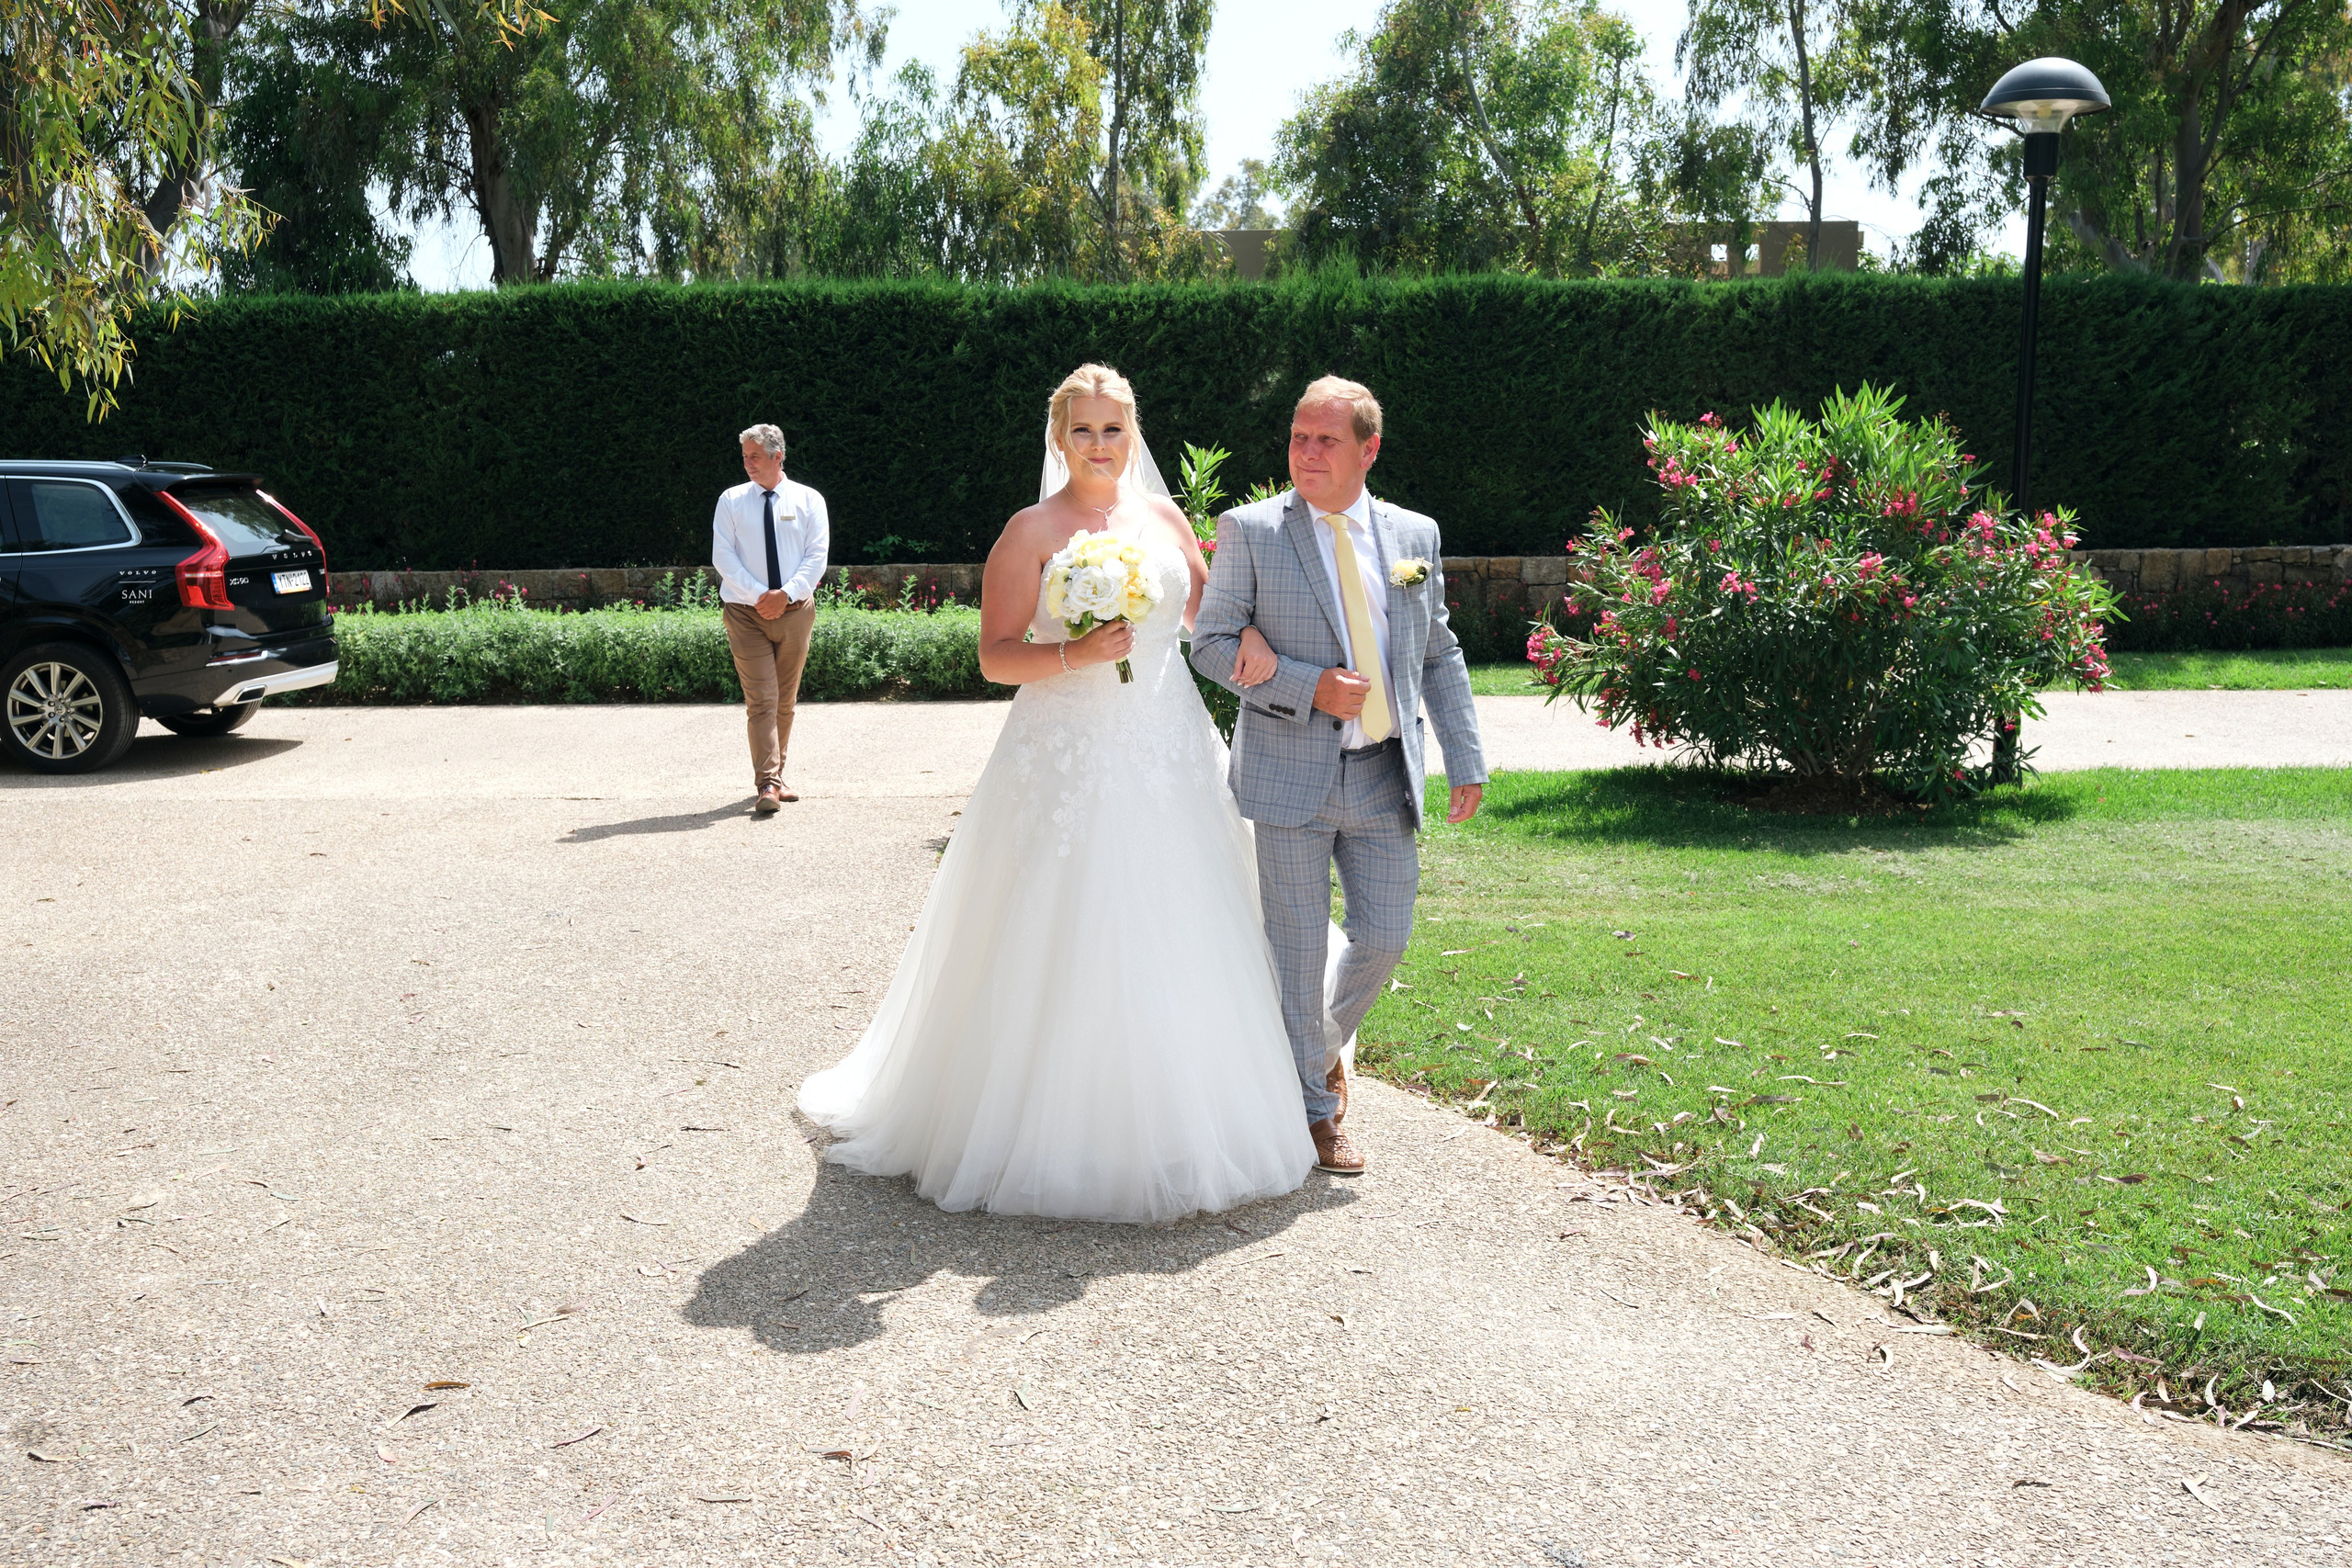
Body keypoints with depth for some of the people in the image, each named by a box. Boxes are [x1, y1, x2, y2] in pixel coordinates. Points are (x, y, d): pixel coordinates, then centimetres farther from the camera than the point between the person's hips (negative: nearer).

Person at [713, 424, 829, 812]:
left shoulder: (809, 500, 6)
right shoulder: (732, 501, 6)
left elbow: (817, 557, -1)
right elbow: (723, 556, -2)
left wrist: (786, 594, -16)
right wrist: (759, 594, -14)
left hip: (795, 611, 2)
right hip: (746, 613, -1)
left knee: (786, 700, 9)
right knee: (761, 700, -11)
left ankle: (776, 774, 23)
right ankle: (767, 784, -14)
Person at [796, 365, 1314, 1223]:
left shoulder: (1163, 517, 11)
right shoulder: (1032, 531, -3)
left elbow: (1205, 603, 26)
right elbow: (995, 657, -5)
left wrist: (1247, 633, 5)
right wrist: (1075, 653, -21)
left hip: (1171, 760, 5)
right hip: (1068, 759, -5)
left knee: (1178, 946, 7)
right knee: (1063, 949, -5)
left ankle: (1178, 1136, 22)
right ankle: (1055, 1138, 9)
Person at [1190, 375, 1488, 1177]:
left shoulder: (1414, 534, 9)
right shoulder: (1249, 530, -2)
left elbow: (1440, 653, 13)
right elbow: (1212, 642, -4)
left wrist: (1466, 760, 5)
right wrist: (1309, 687, -17)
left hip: (1382, 776, 3)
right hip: (1291, 774, -3)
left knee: (1385, 938, 6)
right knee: (1298, 951, 3)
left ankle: (1323, 1040, 38)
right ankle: (1313, 1110, 22)